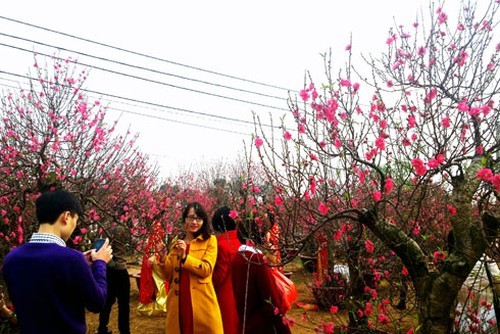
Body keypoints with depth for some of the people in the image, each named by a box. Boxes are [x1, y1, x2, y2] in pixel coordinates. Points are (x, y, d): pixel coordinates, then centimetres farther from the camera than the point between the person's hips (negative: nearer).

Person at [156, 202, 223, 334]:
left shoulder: (210, 240, 0)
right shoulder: (176, 242, 12)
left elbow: (207, 270, -12)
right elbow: (169, 276, 10)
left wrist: (184, 256, -20)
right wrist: (163, 257, -6)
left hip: (201, 301, -4)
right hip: (177, 301, 4)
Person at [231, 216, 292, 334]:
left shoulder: (237, 256, 2)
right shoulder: (258, 258, -19)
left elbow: (237, 291, 10)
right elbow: (271, 299, -19)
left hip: (244, 323, 7)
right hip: (262, 324, -7)